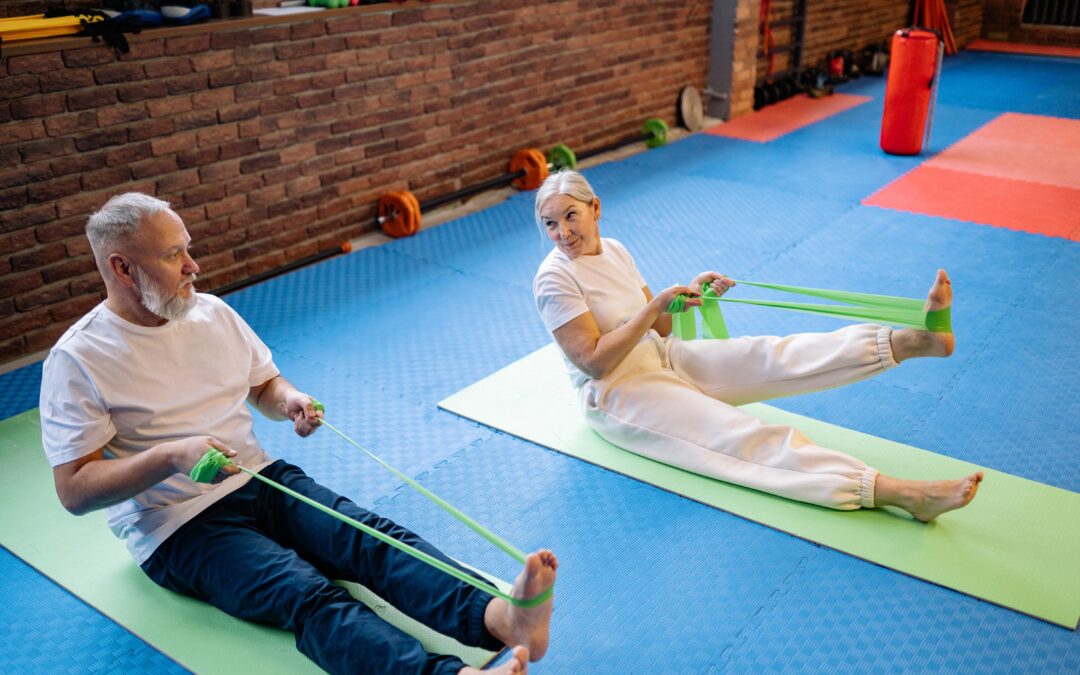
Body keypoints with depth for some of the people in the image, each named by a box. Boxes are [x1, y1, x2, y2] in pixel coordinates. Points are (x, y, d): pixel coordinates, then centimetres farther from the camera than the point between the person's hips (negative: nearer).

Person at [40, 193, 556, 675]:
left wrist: (290, 401, -4)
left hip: (261, 480, 6)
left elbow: (264, 385, 21)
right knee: (307, 595, -32)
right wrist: (171, 456, -26)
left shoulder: (212, 312, 8)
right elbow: (74, 490, -11)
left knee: (373, 538, -24)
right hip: (178, 529, -5)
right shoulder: (77, 360, -8)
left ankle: (499, 616, -46)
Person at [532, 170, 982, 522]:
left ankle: (918, 339, -28)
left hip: (664, 358, 7)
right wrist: (657, 304, -23)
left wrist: (688, 295, -8)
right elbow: (594, 361, -22)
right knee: (748, 440, -24)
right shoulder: (554, 279, -16)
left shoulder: (613, 250, 7)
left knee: (773, 357, -15)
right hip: (615, 395, -7)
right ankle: (901, 492, -35)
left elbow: (656, 328, 11)